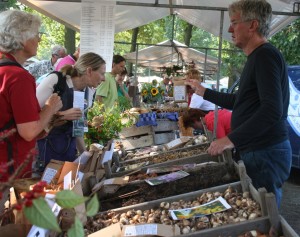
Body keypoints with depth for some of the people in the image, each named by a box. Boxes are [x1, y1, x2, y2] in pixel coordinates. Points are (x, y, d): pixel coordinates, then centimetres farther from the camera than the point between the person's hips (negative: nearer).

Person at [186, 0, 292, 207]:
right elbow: (239, 102, 28)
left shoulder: (265, 55, -15)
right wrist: (203, 92, 30)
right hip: (257, 151, 10)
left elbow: (273, 110, -26)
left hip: (266, 154, -10)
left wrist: (232, 140, -27)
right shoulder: (258, 57, 17)